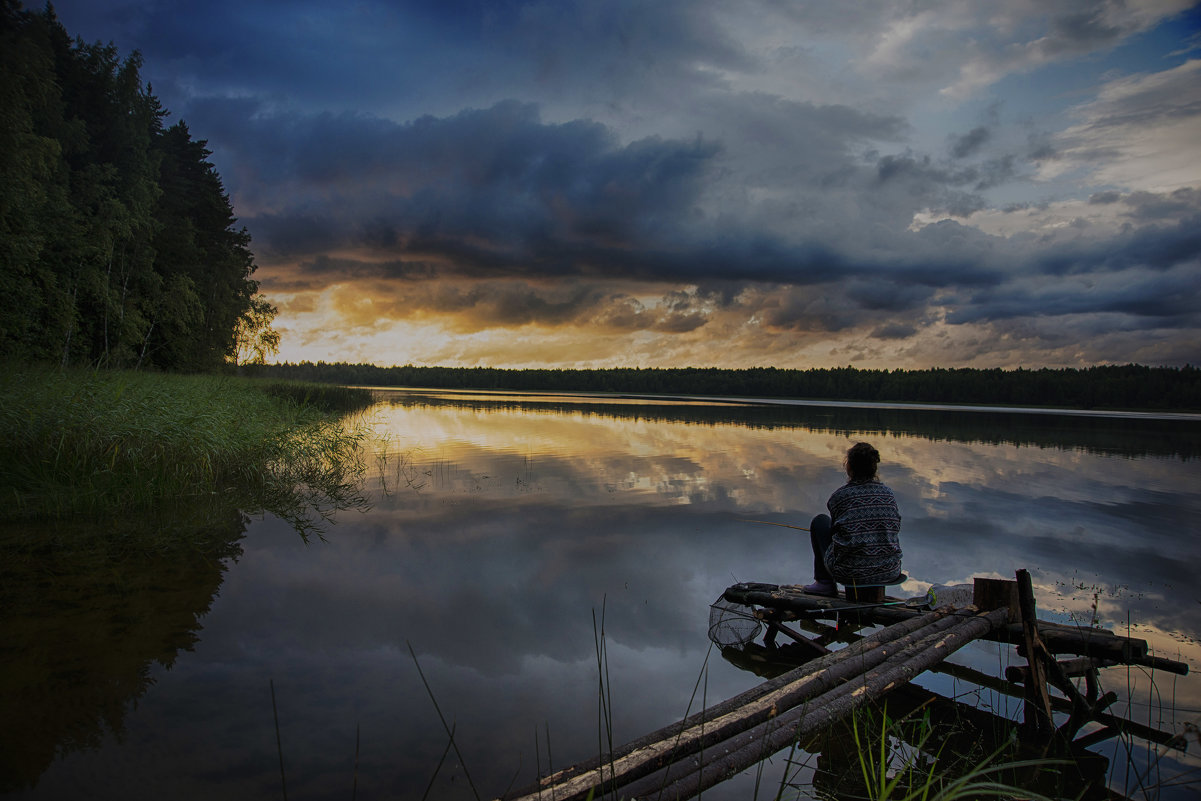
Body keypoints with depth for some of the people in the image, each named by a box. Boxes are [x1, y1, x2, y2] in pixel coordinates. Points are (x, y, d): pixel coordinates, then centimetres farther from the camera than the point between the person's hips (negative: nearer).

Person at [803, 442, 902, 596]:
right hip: (889, 574, 4)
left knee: (820, 521, 20)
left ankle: (824, 582, 21)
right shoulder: (888, 494, 3)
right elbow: (894, 528, 14)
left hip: (850, 572, -4)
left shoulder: (840, 495, -7)